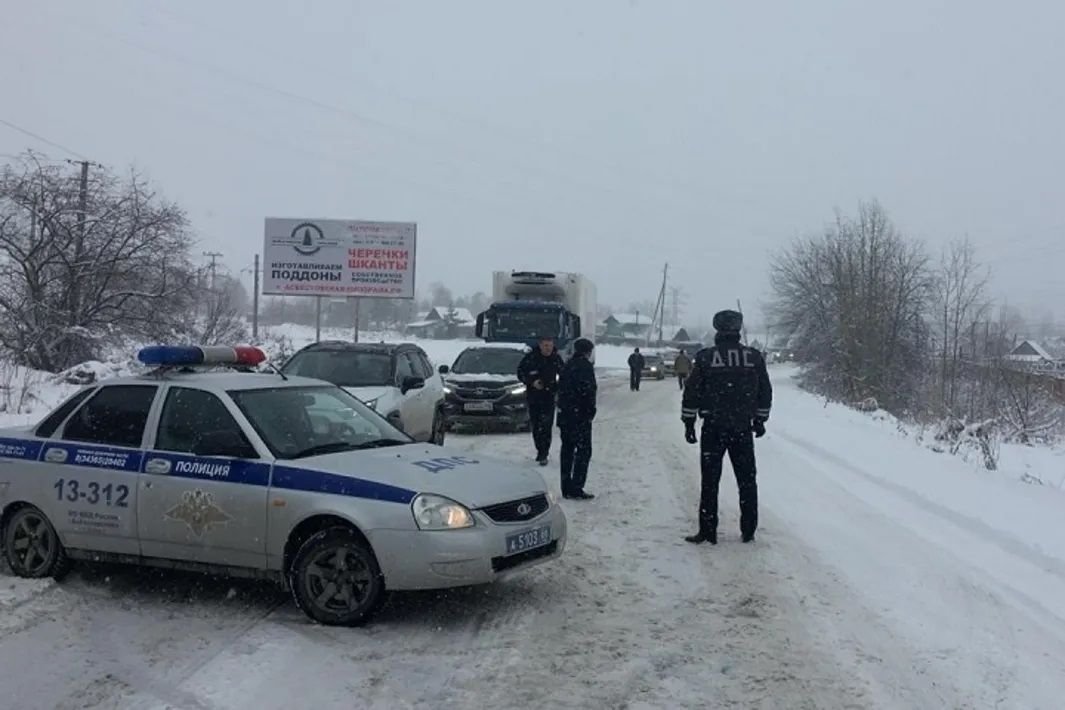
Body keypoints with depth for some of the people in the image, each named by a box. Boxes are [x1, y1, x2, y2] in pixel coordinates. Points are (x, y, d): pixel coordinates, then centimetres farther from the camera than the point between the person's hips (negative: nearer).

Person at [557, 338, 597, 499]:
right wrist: (590, 412, -11)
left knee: (567, 449, 13)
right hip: (580, 415, -8)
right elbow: (588, 391, -20)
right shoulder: (585, 366, -12)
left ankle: (566, 488, 15)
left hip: (564, 414, 8)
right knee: (583, 450, -3)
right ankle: (576, 489, -6)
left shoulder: (568, 365, 14)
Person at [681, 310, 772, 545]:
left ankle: (708, 532, 4)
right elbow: (765, 393, 10)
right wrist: (760, 420, 21)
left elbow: (692, 393, -4)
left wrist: (689, 422, 5)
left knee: (710, 481, 4)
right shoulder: (754, 357, 2)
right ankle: (748, 532, 16)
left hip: (714, 428, -2)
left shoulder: (705, 357, -5)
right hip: (743, 428, 2)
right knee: (747, 480, 12)